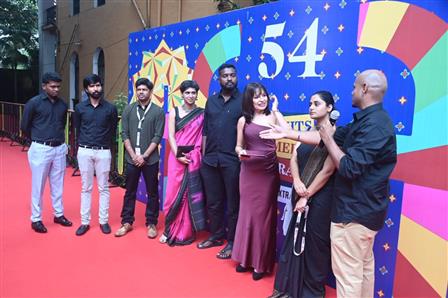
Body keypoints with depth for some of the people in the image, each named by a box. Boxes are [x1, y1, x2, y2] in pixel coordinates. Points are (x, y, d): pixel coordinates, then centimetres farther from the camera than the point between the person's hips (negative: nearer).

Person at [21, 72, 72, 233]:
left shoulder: (62, 104, 6)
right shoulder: (34, 103, -8)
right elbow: (25, 127, 0)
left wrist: (58, 138, 12)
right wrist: (39, 140, 10)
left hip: (59, 148, 4)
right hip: (41, 149, -4)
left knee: (57, 184, 14)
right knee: (38, 186, 5)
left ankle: (59, 214, 27)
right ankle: (36, 219, 18)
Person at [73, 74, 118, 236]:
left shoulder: (110, 108, -1)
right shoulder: (80, 108, 2)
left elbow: (113, 131, 7)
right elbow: (78, 129, 11)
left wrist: (106, 146, 9)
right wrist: (82, 144, 11)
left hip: (103, 152, -1)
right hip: (84, 151, 1)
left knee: (103, 188, 6)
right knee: (86, 188, 9)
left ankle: (103, 221, 17)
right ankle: (85, 222, 18)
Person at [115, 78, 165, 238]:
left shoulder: (158, 111, -2)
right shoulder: (128, 110, 5)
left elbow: (157, 136, -6)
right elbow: (124, 134, 2)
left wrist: (144, 156, -12)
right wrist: (134, 155, -8)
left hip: (151, 159, -2)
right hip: (131, 158, 2)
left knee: (152, 192, 7)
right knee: (130, 192, 11)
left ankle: (151, 223, 19)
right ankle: (127, 222, 23)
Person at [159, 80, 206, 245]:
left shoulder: (202, 113, 5)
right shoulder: (174, 111, 5)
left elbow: (203, 136, 1)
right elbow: (171, 136, -1)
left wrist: (202, 157, -9)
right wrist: (178, 155, -13)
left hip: (194, 157, 0)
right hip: (177, 156, 0)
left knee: (190, 194, 5)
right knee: (174, 193, 1)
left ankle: (185, 232, 17)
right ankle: (170, 230, 16)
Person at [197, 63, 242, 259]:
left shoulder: (243, 100, -1)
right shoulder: (211, 100, 13)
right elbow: (205, 130, 14)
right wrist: (203, 155, 10)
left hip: (233, 161, -4)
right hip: (210, 160, 5)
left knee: (233, 204, 5)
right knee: (213, 202, 14)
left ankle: (232, 242, 18)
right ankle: (215, 236, 30)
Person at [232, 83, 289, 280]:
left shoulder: (274, 116, 1)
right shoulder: (243, 120, 5)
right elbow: (238, 146, 10)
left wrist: (275, 111, -13)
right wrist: (240, 152, -11)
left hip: (269, 172, -1)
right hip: (249, 172, 2)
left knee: (264, 215, 6)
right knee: (247, 212, 10)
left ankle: (261, 262, 18)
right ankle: (246, 257, 25)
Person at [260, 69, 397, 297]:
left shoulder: (374, 125, -23)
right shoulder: (369, 120, 10)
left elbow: (349, 168, -27)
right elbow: (327, 138, 9)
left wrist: (328, 139, -13)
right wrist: (287, 133, 7)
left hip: (354, 211, -10)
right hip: (365, 208, 10)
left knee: (347, 273, 2)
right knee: (363, 267, 22)